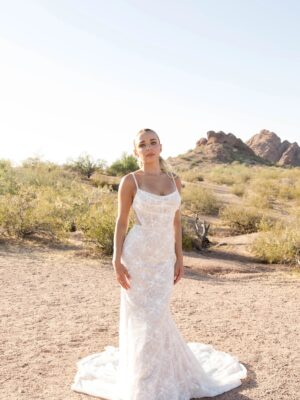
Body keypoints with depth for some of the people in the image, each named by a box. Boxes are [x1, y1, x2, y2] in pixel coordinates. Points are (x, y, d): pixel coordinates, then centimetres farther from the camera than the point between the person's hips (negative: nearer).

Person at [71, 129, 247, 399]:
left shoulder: (174, 180, 6)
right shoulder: (129, 181, -7)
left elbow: (176, 221, 9)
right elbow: (121, 222, -5)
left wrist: (179, 258, 6)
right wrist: (117, 261, -10)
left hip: (164, 257, 4)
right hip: (137, 255, -3)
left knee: (157, 316, 11)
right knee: (140, 317, 4)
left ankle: (161, 374, 34)